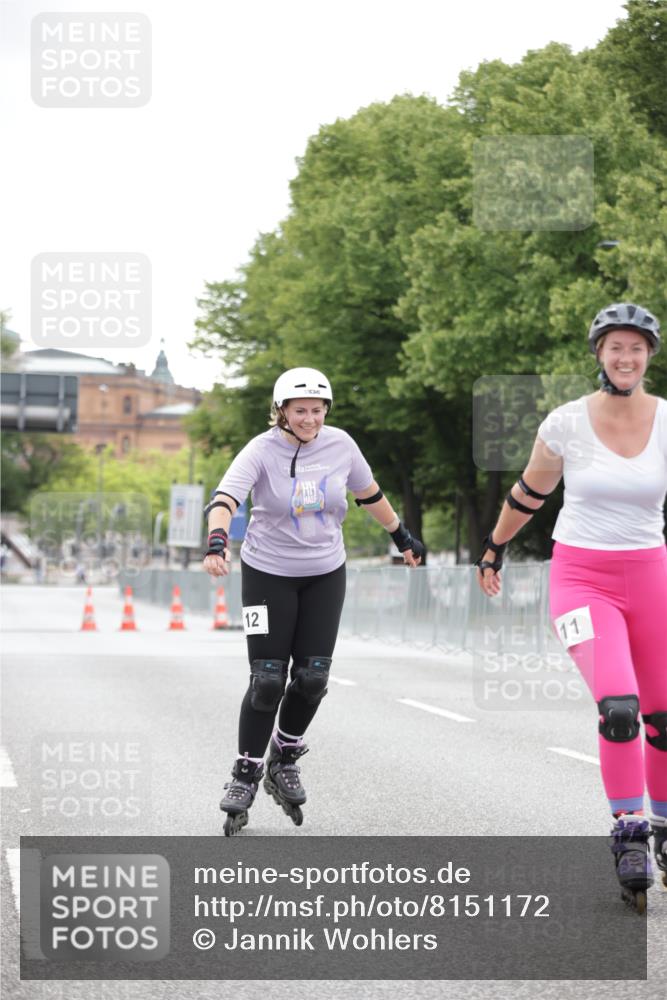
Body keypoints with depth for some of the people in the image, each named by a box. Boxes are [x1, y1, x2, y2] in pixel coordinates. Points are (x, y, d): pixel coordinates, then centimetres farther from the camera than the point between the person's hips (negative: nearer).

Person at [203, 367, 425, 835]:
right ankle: (246, 773, 9)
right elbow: (226, 497, -30)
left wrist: (402, 536, 23)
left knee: (312, 678, -3)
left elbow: (369, 493, 13)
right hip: (268, 574, -3)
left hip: (326, 574, 3)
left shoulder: (340, 445, -4)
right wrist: (217, 542, -48)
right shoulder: (263, 450, -15)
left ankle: (285, 758, 22)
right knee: (268, 679, -7)